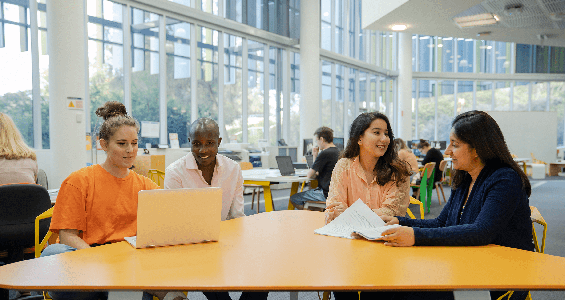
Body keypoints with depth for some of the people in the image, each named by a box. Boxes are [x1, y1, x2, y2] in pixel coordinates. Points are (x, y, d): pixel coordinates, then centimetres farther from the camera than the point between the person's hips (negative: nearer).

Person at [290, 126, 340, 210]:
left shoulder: (324, 154, -20)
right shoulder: (337, 152, 11)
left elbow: (310, 175, -12)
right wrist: (315, 156, 7)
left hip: (326, 193, -10)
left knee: (294, 198, -2)